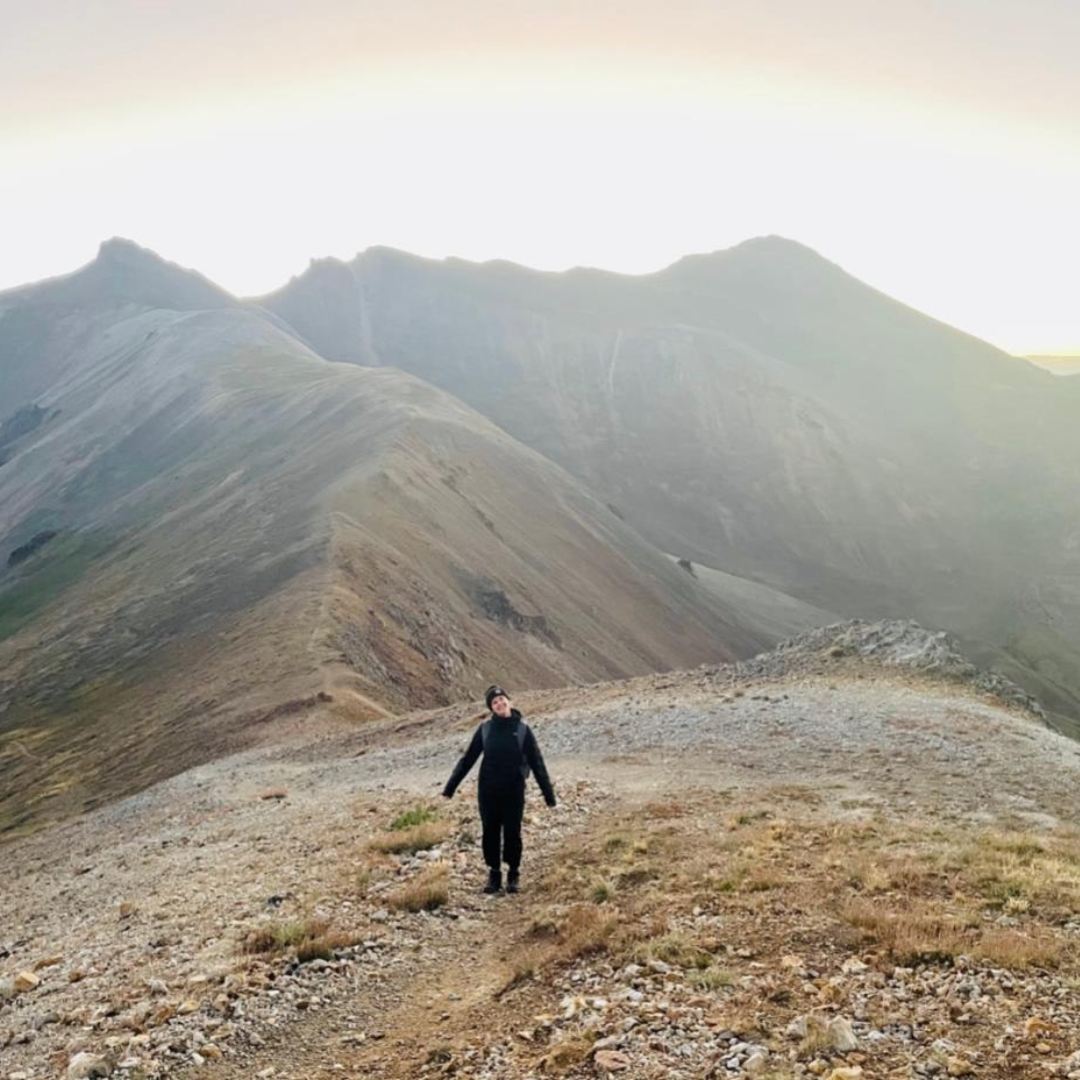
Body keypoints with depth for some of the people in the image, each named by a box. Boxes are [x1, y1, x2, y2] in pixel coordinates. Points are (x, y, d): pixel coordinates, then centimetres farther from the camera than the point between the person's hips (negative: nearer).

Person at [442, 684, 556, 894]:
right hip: (488, 790, 2)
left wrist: (548, 793, -2)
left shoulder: (522, 728, -4)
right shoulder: (485, 728, 0)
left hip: (514, 790, -1)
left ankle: (514, 875, 20)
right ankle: (494, 874, 20)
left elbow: (536, 762, -1)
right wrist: (450, 786, 3)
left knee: (512, 833, 4)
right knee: (491, 832, 7)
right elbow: (468, 758, 4)